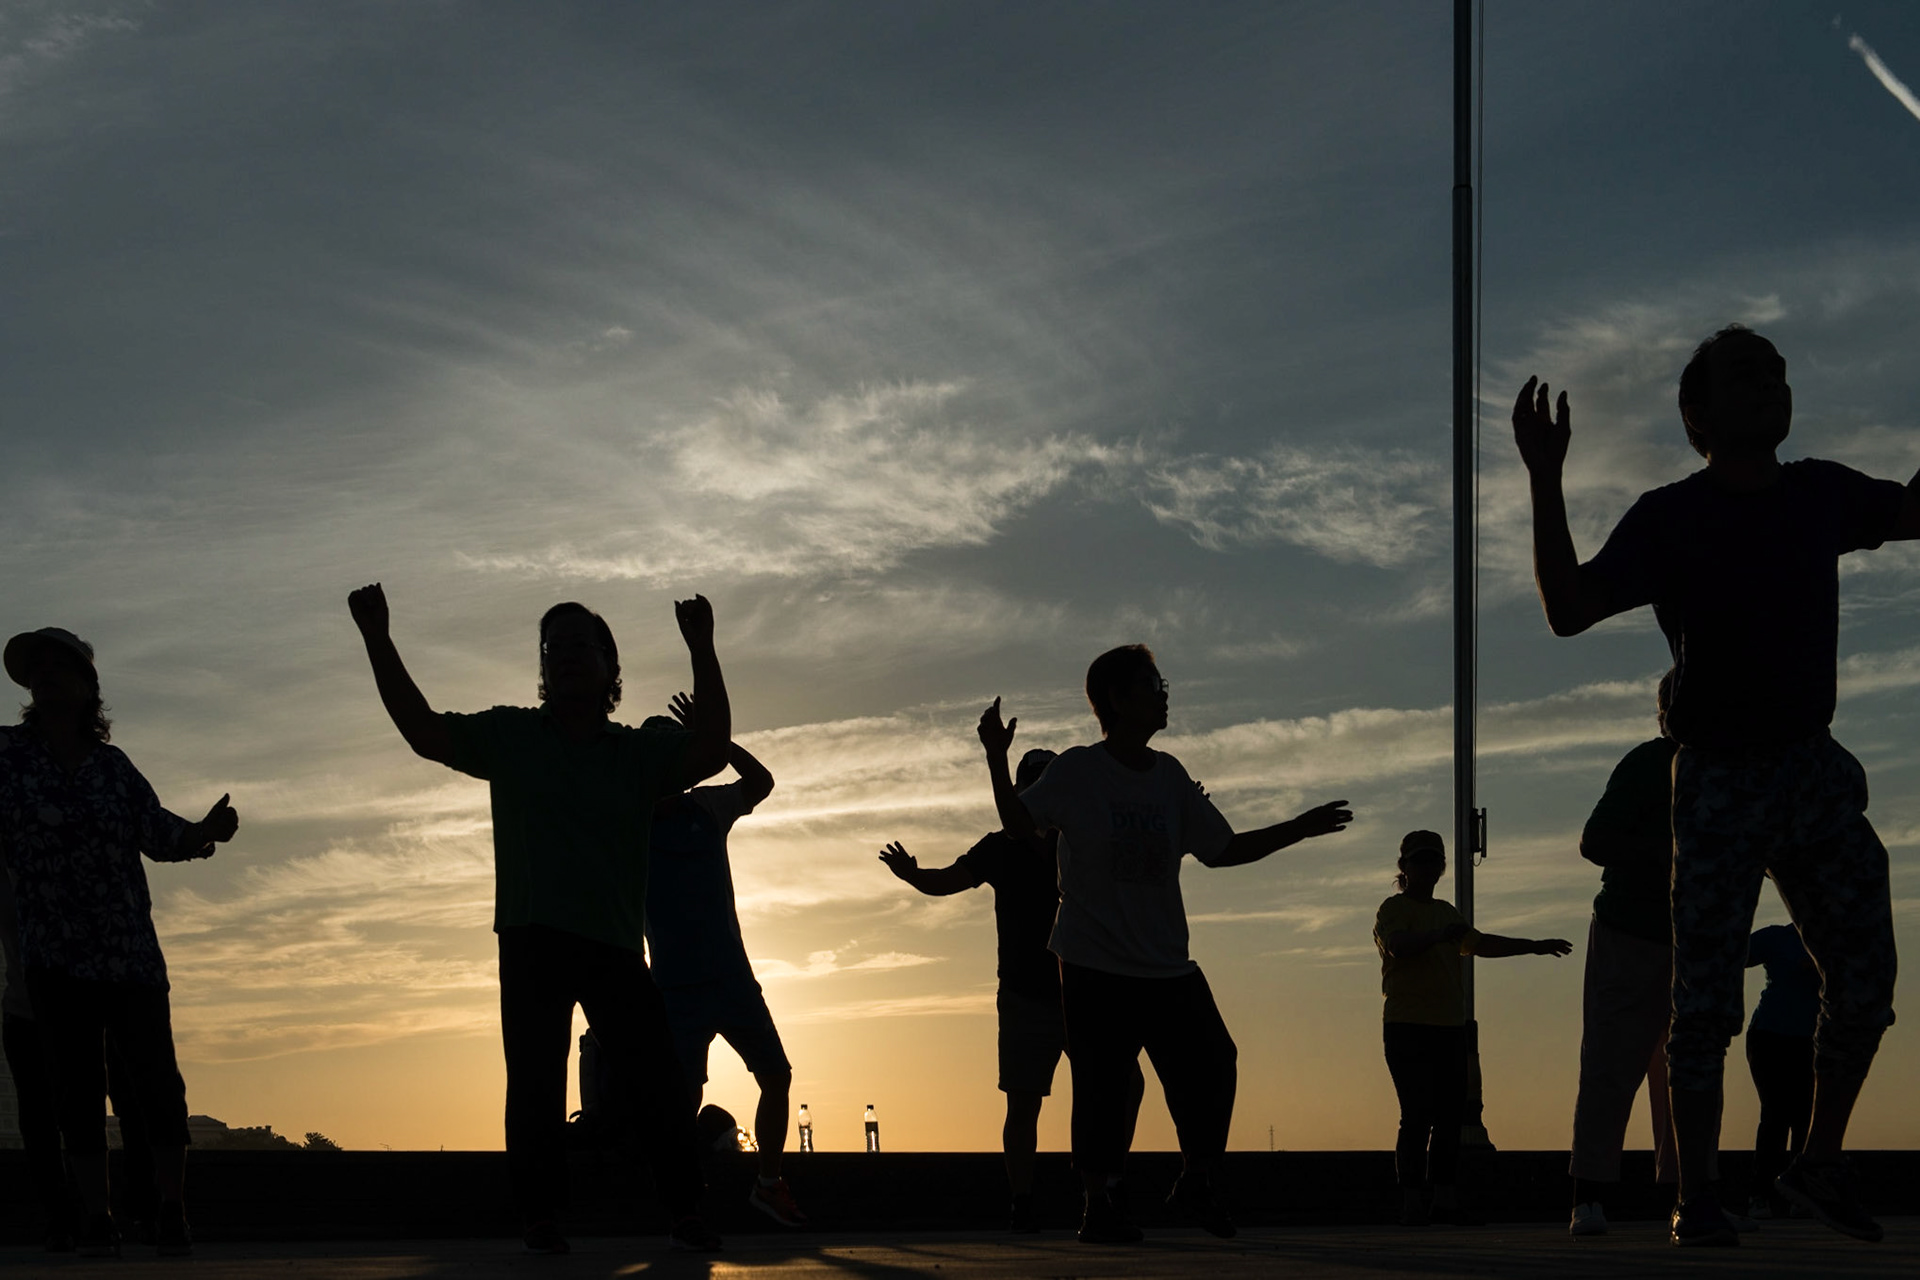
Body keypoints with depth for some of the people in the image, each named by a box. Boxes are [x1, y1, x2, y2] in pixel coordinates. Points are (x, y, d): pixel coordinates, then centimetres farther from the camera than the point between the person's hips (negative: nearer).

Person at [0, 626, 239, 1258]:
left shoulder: (112, 764, 5)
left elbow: (159, 834, 0)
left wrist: (207, 831, -18)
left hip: (131, 952, 1)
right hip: (55, 958, -1)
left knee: (158, 1081, -2)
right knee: (79, 1087, 2)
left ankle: (172, 1213, 5)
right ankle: (96, 1218, 9)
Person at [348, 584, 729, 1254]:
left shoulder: (639, 752, 7)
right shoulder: (510, 735, 10)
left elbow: (710, 751, -8)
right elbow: (423, 730, 5)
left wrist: (702, 650, -15)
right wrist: (378, 639, -1)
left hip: (616, 948, 0)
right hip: (532, 944, 0)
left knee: (660, 1085, -5)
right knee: (535, 1087, -3)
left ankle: (686, 1212, 5)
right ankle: (540, 1217, 5)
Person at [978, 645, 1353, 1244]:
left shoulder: (1169, 775, 12)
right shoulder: (1077, 769, -1)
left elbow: (1221, 849, 18)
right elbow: (1021, 825, -8)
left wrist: (1299, 829, 16)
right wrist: (998, 760, -21)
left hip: (1167, 964, 4)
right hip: (1095, 965, -4)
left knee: (1211, 1064, -4)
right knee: (1102, 1086, -5)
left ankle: (1196, 1181, 17)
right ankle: (1097, 1205, 11)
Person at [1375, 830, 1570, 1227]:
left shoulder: (1446, 912, 22)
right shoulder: (1393, 908, -1)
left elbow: (1481, 944, 34)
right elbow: (1398, 945, -20)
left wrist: (1534, 946, 35)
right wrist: (1438, 936, -36)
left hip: (1450, 1029, 7)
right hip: (1408, 1027, -7)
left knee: (1450, 1115, 1)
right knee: (1418, 1116, -13)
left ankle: (1443, 1199, 3)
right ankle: (1412, 1202, -12)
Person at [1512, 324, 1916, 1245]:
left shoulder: (1822, 494, 6)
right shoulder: (1670, 518, -7)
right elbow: (1568, 610, -17)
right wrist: (1545, 483, -26)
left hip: (1814, 766, 5)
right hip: (1718, 780, -5)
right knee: (1706, 999, -3)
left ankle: (1820, 1164, 20)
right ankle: (1695, 1198, 6)